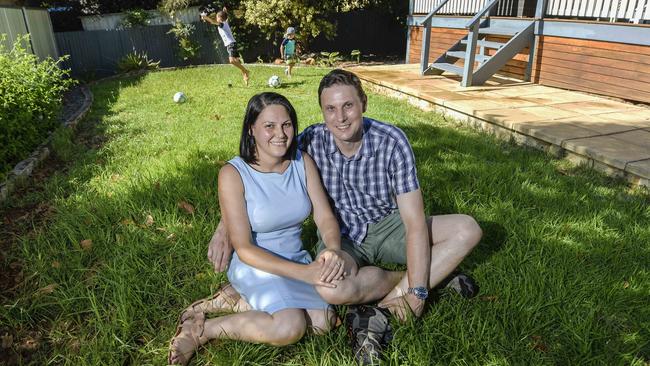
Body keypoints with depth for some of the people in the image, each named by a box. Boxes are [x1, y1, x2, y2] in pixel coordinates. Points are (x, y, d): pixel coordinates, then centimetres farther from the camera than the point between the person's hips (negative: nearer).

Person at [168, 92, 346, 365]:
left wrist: (334, 251, -28)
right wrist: (304, 273, -26)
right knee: (290, 326, -29)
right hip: (256, 265, -6)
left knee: (323, 322, -17)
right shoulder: (233, 174, -18)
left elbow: (325, 217, -5)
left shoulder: (303, 162, -4)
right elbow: (244, 248, -18)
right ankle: (201, 329, -7)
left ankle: (232, 300, 1)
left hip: (298, 259, 6)